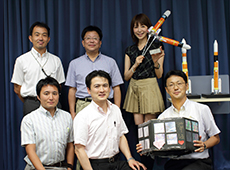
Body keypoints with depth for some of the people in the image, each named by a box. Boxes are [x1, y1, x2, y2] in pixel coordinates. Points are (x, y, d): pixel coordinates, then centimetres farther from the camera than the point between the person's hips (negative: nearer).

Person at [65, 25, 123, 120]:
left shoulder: (110, 62, 12)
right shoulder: (74, 64, 13)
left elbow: (116, 88, 10)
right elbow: (72, 90, 12)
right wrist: (72, 112, 5)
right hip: (82, 106, 0)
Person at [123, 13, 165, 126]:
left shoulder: (156, 46, 3)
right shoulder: (130, 50, 12)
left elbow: (159, 75, 1)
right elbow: (126, 77, 8)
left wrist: (156, 62, -18)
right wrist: (135, 65, -9)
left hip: (150, 88, -3)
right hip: (134, 89, 3)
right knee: (138, 125, 2)